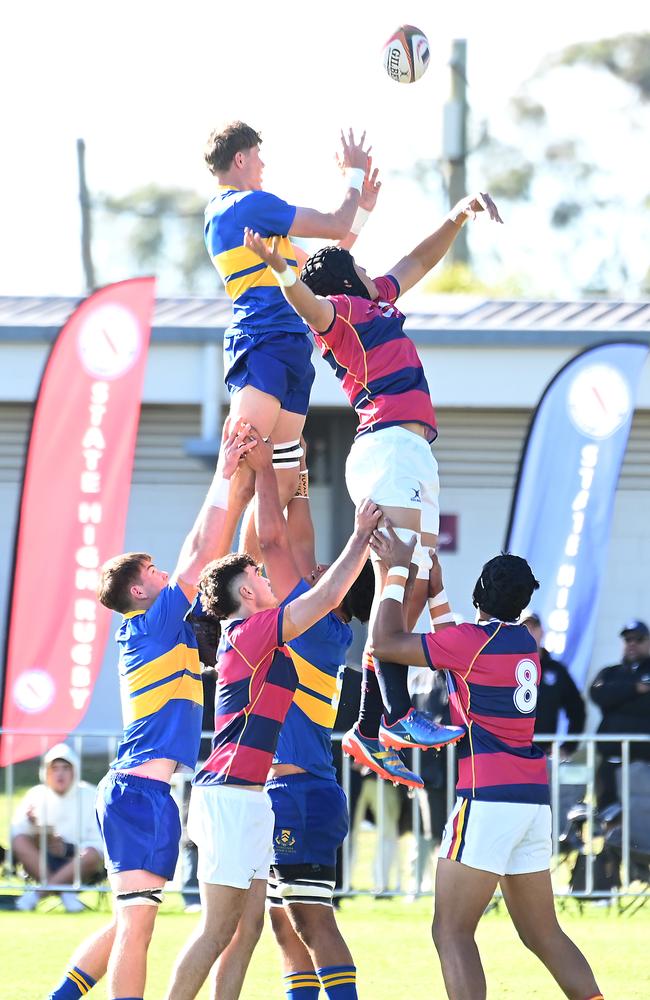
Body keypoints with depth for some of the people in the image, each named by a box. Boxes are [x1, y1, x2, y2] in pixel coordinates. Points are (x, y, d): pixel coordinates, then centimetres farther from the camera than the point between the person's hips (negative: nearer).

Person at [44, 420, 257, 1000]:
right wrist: (223, 477, -4)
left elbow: (198, 551, 21)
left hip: (132, 791, 10)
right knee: (135, 923, -12)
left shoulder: (148, 629, 18)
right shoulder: (154, 622, -5)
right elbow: (202, 552, -9)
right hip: (144, 789, -10)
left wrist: (232, 474, 19)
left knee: (131, 923, 15)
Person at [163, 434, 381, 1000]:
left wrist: (265, 467, 15)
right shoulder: (252, 632, -11)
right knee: (219, 929, -9)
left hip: (247, 797, 10)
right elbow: (326, 596, -19)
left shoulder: (255, 630, 14)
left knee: (246, 925, 8)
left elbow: (272, 537, 17)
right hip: (231, 796, -10)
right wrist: (362, 534, -10)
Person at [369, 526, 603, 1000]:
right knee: (544, 934, 13)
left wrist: (398, 571, 2)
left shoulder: (473, 640, -9)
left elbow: (385, 643, -6)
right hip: (534, 800, 8)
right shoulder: (525, 642, 14)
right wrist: (434, 586, 38)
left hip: (488, 799, -8)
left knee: (452, 930, -8)